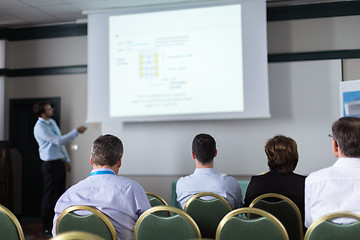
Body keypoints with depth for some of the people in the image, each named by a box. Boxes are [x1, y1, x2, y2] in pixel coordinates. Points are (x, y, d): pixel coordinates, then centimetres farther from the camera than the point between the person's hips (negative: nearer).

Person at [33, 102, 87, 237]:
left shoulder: (52, 122, 11)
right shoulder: (40, 127, -17)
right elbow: (59, 141, -22)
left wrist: (67, 160, 18)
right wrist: (76, 131, -19)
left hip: (60, 163, 9)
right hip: (50, 164, -8)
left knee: (60, 195, 14)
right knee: (50, 197, -1)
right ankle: (46, 228, 12)